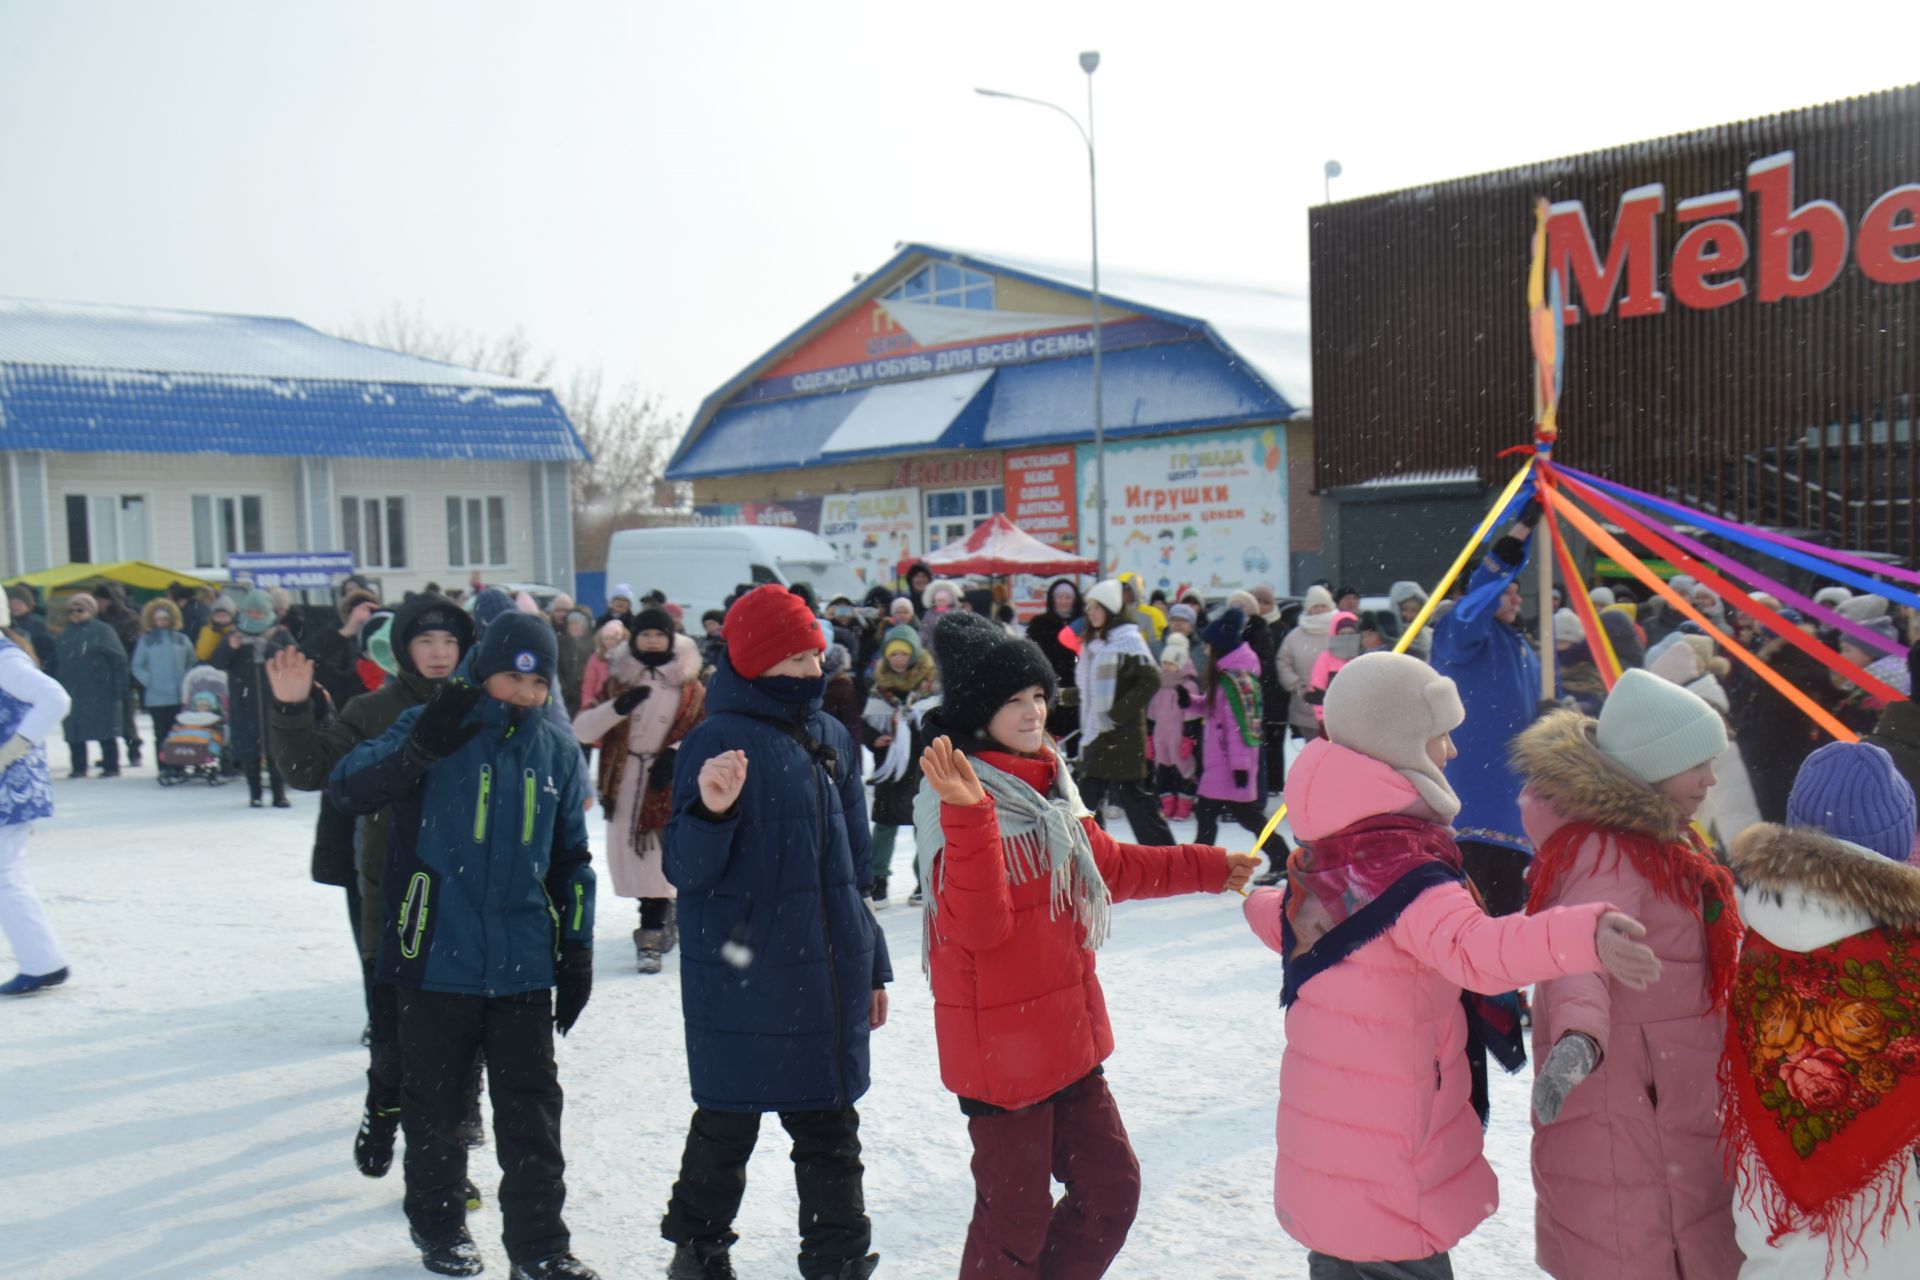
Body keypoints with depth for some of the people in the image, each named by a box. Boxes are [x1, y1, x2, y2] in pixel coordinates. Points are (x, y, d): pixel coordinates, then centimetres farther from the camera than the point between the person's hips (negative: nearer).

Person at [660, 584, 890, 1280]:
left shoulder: (832, 738, 9)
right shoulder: (717, 740, -11)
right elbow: (686, 870, -14)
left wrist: (872, 964, 18)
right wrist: (711, 810, -34)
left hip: (830, 977, 6)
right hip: (744, 982, -5)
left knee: (831, 1130, 13)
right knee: (727, 1128, 9)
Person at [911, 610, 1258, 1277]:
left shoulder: (1048, 785, 9)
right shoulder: (960, 802, -18)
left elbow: (1110, 866, 23)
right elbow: (979, 926, -30)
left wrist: (1207, 866, 27)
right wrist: (969, 815, -41)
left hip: (1069, 1035, 9)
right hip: (999, 1045, -9)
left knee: (1112, 1187, 18)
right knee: (1015, 1220, 2)